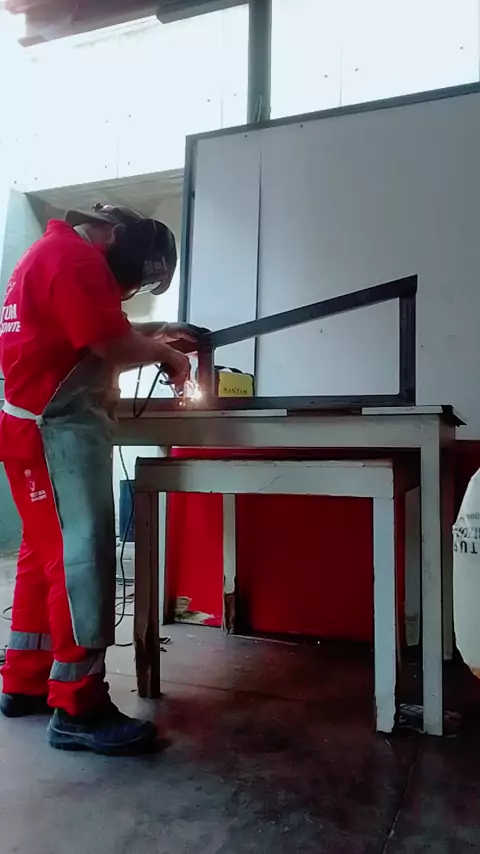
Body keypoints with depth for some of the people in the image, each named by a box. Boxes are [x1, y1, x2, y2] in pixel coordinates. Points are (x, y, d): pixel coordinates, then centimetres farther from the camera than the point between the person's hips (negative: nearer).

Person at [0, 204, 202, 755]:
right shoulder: (77, 256, -11)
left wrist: (154, 334, 14)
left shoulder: (55, 250, 23)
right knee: (82, 555, -10)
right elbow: (112, 346, -18)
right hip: (55, 425, -11)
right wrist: (166, 355, 0)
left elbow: (92, 334, 24)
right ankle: (77, 708, -4)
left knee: (45, 552, 13)